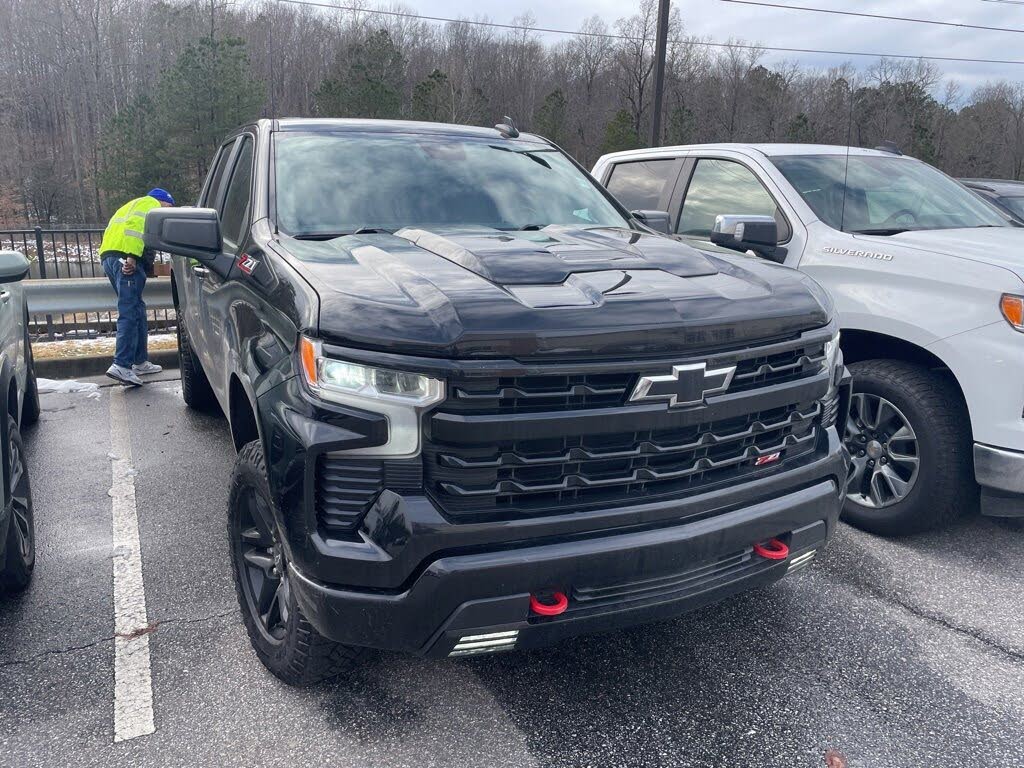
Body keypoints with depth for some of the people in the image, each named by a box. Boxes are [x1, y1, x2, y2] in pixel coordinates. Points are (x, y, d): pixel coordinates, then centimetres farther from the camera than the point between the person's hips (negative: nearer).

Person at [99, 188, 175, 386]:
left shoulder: (134, 206, 36)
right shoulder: (151, 204, 6)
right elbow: (134, 226, -14)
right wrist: (132, 256, -23)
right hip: (125, 257, -10)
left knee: (137, 310, 15)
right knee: (130, 313, -14)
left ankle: (140, 362, 19)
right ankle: (121, 365, -20)